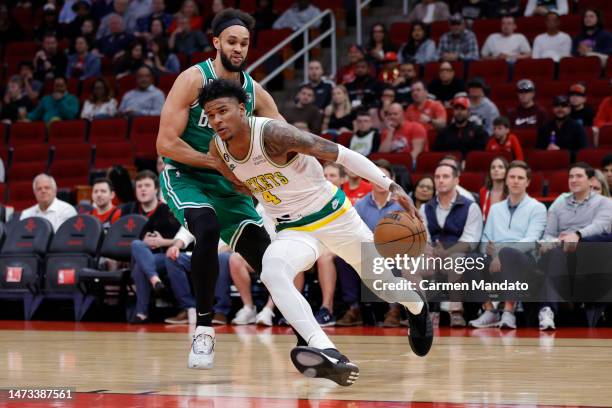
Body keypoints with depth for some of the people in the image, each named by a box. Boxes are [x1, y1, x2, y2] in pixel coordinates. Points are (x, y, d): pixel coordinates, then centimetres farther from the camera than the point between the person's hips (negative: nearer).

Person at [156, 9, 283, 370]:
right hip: (184, 175, -5)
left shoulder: (255, 92, -1)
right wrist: (219, 163, -21)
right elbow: (166, 143, -19)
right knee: (207, 229, -32)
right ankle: (204, 329, -24)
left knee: (261, 247, -4)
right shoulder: (193, 79, -15)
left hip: (228, 181, 5)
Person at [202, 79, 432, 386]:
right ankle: (326, 353, -42)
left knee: (380, 276, 17)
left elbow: (339, 154, -25)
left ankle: (417, 308, 55)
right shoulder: (218, 149, -10)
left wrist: (390, 185, -29)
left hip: (334, 215, -3)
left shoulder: (273, 133, -28)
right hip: (293, 231, 3)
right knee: (272, 271, -31)